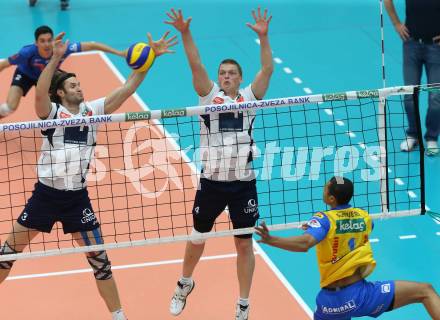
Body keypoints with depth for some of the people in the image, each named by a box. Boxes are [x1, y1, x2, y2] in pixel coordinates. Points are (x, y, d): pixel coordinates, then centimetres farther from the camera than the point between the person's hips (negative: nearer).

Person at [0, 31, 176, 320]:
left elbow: (127, 89, -2)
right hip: (46, 194, -2)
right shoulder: (51, 111, -7)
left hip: (78, 198, 2)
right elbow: (40, 92, -29)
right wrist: (56, 58, -40)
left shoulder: (92, 110, 2)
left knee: (98, 258, 2)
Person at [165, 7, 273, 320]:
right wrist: (185, 32, -22)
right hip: (211, 181, 0)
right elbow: (196, 66, -9)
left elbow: (268, 69, -5)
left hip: (243, 182, 0)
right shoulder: (210, 95, 3)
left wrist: (264, 36, -18)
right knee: (197, 237, 15)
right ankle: (185, 284, 41)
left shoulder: (249, 97, 4)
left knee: (244, 244, 6)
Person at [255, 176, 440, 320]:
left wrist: (270, 240, -31)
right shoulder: (364, 216, 5)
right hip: (361, 294, 0)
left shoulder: (324, 220, -8)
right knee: (425, 291, 8)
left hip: (332, 302, 0)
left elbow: (304, 244, -29)